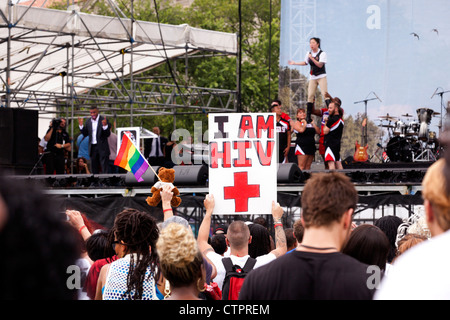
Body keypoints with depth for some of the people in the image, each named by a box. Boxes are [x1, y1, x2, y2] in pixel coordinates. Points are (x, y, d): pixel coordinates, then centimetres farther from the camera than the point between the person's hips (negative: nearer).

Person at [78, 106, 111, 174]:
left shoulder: (103, 120, -7)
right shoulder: (88, 121, 9)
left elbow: (108, 134, -12)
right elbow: (85, 134, 9)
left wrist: (105, 126, -29)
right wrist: (81, 125, -4)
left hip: (102, 147, -5)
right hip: (92, 147, 5)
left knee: (105, 168, -7)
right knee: (94, 168, 9)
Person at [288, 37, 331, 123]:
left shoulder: (322, 53, -10)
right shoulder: (308, 53, 8)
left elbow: (320, 65, -19)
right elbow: (305, 63, 24)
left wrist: (312, 58, -23)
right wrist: (294, 63, 21)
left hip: (321, 76, -5)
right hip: (312, 77, 5)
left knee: (324, 93, -18)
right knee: (310, 96, -1)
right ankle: (308, 117, 1)